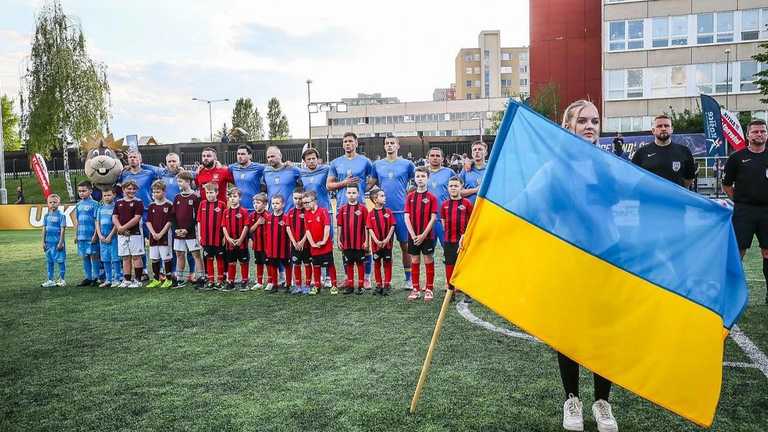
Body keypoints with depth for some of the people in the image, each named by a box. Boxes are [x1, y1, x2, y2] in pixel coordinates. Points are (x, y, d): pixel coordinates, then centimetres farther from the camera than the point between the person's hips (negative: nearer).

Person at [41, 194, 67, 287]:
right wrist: (43, 241, 8)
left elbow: (62, 229, -9)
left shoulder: (61, 215, -7)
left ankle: (61, 279, 11)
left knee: (60, 261, 2)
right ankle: (50, 280, 19)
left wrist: (60, 242, -12)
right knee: (49, 261, 11)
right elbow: (44, 229, 11)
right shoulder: (46, 216, 8)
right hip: (49, 242, 5)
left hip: (57, 242, -5)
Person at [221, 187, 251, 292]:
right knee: (231, 263, 10)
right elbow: (224, 227, 3)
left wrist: (240, 239, -14)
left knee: (243, 262, 5)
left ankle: (244, 282, 14)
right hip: (230, 242, 3)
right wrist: (228, 238, -9)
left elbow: (246, 226, -8)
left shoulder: (243, 211, -4)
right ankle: (230, 282, 17)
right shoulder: (226, 212, 6)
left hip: (241, 242, -3)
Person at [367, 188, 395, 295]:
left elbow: (392, 226, -1)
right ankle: (379, 285, 17)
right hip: (376, 243, 0)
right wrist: (376, 241, -13)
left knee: (387, 263, 4)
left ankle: (387, 285, 11)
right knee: (377, 264, 7)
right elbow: (370, 229, -3)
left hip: (387, 243, 0)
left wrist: (387, 239, -10)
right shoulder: (371, 213, -2)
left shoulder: (388, 212, 1)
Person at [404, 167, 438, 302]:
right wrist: (413, 235, -10)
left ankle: (428, 289, 12)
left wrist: (423, 235, -14)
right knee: (414, 261, 8)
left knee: (428, 261, 3)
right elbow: (407, 217, 0)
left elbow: (433, 218, -7)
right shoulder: (410, 197, 4)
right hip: (413, 236, 3)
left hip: (427, 236, -2)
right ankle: (415, 289, 16)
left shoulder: (431, 197, -3)